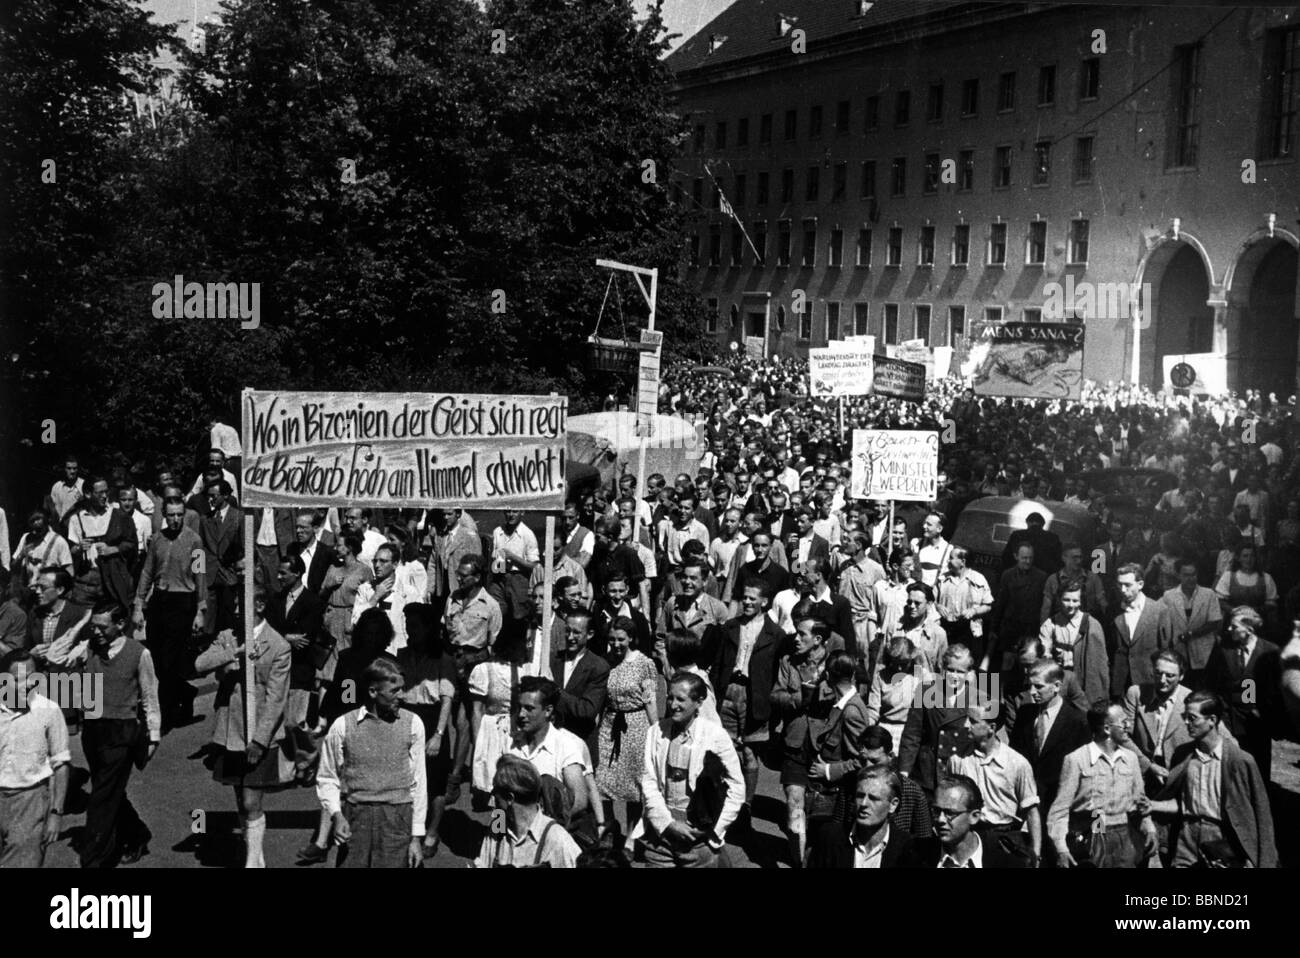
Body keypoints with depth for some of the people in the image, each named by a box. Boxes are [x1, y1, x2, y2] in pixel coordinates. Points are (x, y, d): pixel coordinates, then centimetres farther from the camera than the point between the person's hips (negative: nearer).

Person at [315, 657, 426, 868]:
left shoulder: (412, 723, 3)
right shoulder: (343, 726, 2)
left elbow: (418, 782, 6)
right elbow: (327, 779, 10)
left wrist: (417, 836, 4)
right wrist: (336, 814, -6)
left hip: (397, 819, 0)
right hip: (355, 817, 0)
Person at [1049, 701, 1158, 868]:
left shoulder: (1130, 758, 8)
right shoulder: (1076, 760, -7)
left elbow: (1139, 800, 17)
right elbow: (1060, 808, -8)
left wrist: (1149, 829, 1)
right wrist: (1060, 847, -17)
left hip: (1124, 839, 4)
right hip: (1089, 840, -4)